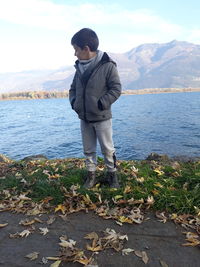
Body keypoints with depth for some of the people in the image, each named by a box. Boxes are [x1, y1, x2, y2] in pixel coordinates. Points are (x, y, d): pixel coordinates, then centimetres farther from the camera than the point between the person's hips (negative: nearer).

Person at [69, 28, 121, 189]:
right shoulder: (80, 67, 6)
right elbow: (73, 88, 16)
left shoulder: (107, 65, -12)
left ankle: (112, 174, 27)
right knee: (88, 150, 14)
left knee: (108, 149, 8)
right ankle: (91, 176, 29)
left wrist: (101, 104, -19)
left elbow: (116, 89, -12)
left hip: (102, 118, -5)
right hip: (84, 118, 6)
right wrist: (74, 102, -1)